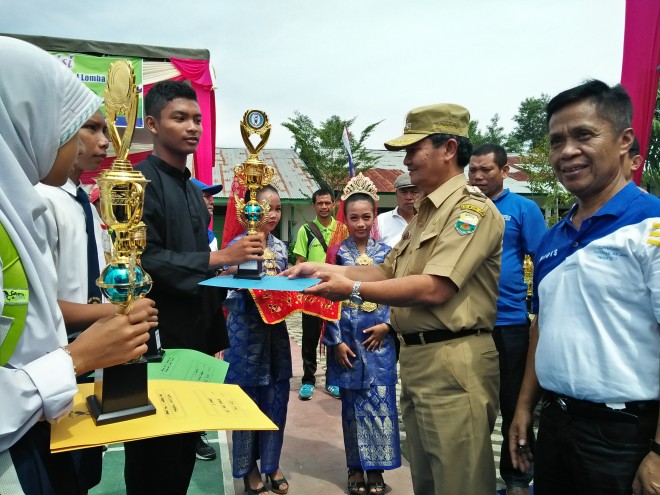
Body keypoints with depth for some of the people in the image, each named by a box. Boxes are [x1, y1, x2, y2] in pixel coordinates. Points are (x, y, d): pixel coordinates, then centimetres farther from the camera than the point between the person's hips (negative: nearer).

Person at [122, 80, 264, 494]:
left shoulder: (193, 190, 14)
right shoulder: (141, 181, -12)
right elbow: (146, 259, -22)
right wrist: (220, 257, -22)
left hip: (194, 334, 8)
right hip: (156, 336, -8)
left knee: (186, 443, 18)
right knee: (154, 452, 6)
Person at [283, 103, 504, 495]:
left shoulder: (471, 208, -13)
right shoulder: (426, 212, 17)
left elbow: (433, 289, -23)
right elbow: (389, 272, 15)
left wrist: (353, 290, -19)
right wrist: (325, 268, 5)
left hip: (454, 363, -9)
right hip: (417, 358, 10)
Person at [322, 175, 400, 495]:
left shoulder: (386, 252, 4)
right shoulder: (337, 253, -1)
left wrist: (387, 325, -7)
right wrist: (336, 341, -8)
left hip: (379, 339, 1)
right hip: (347, 340, -1)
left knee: (381, 403, 3)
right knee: (352, 405, 9)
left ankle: (376, 469, 19)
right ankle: (356, 468, 24)